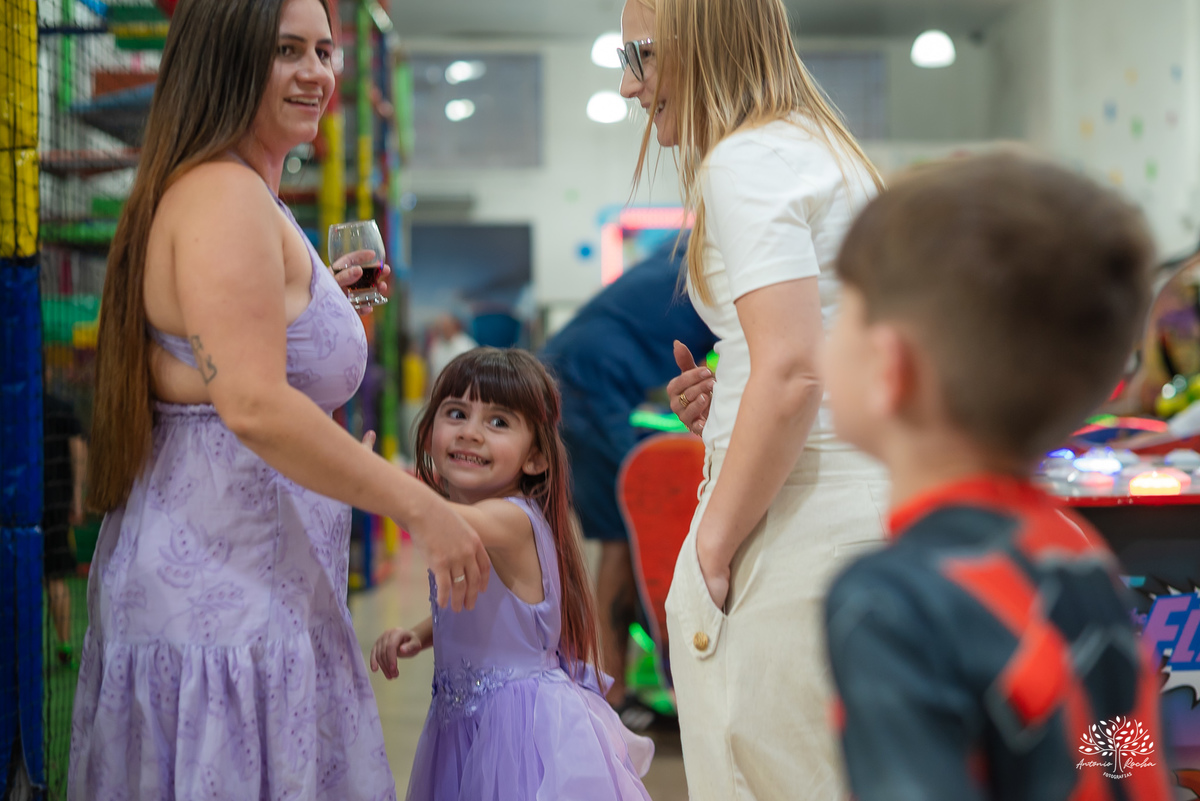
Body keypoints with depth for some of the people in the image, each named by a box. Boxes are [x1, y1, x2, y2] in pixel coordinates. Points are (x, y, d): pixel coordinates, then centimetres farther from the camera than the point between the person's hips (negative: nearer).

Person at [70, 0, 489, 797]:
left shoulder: (251, 197, 17)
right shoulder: (224, 198, -16)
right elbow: (254, 406, -26)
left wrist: (323, 303, 25)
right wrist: (421, 508, -22)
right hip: (232, 601, -11)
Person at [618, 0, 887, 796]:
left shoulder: (745, 161, -10)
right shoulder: (828, 148, 19)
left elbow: (790, 375, -21)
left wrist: (713, 548, -14)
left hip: (801, 526, -10)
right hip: (877, 508, 10)